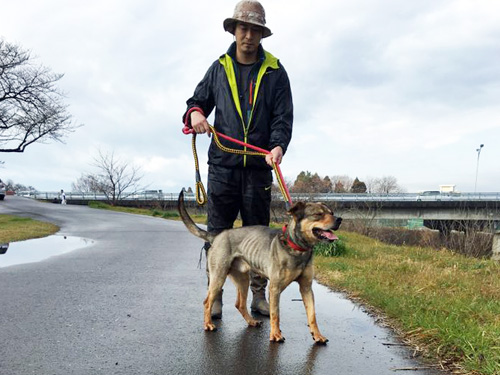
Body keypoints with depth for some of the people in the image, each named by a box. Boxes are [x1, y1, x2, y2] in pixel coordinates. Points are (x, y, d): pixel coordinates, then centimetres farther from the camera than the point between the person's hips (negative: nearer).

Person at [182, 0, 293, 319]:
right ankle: (215, 295, 14)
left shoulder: (275, 72, 6)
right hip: (223, 165, 1)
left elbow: (283, 117, 0)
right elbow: (198, 99, 17)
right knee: (218, 233, 3)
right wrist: (195, 113, -8)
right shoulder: (219, 68, 11)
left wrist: (278, 146, -19)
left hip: (259, 167, -1)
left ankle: (258, 295, 19)